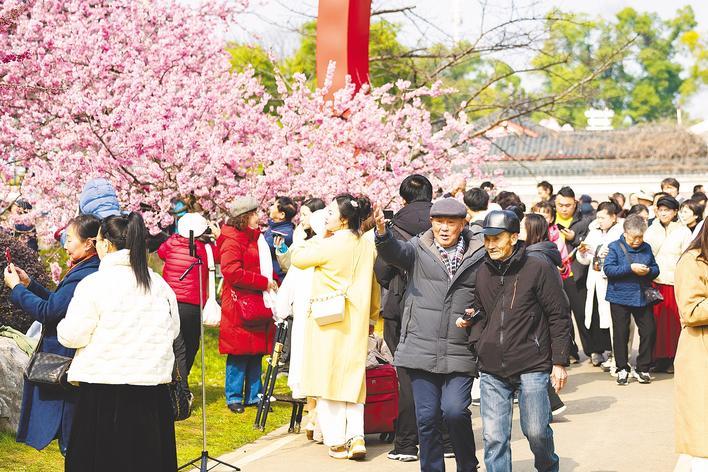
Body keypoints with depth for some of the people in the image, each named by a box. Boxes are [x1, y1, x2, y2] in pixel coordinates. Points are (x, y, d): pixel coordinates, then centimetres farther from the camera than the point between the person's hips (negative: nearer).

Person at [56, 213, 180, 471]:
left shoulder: (94, 283, -9)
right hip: (152, 386, 5)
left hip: (104, 387, -4)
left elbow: (72, 336, -9)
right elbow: (173, 331, 15)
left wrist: (63, 325, 12)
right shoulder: (160, 284, 6)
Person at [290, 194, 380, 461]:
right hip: (357, 324, 6)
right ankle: (356, 438, 2)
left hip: (329, 321, -6)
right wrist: (371, 318, 23)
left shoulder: (330, 245, -16)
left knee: (328, 377, 2)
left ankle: (337, 442, 1)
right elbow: (375, 286, 13)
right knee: (352, 378, 11)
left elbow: (297, 258, -2)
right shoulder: (368, 246, 4)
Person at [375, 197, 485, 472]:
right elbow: (393, 252, -16)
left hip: (460, 354, -1)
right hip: (421, 351, 1)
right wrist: (382, 233, -37)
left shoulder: (480, 256, 5)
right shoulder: (417, 250, 5)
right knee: (426, 417, 4)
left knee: (454, 411, -12)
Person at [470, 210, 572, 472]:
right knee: (494, 437, 1)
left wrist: (559, 362, -6)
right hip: (491, 371, 4)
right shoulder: (482, 273, 8)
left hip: (532, 368, -4)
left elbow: (559, 317, -4)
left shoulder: (539, 269, -6)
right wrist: (477, 342, 5)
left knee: (536, 431, 2)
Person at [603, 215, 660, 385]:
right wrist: (630, 268, -21)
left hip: (642, 298, 3)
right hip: (620, 297, -3)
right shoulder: (615, 247, -4)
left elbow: (656, 269, 12)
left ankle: (643, 368, 13)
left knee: (648, 331, 1)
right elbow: (608, 269, -14)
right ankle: (622, 369, 14)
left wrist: (648, 271, -12)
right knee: (621, 333, 3)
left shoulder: (646, 248, 8)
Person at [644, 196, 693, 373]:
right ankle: (659, 357, 10)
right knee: (656, 321, 2)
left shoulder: (683, 232, 1)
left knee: (674, 323, -1)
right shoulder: (651, 230, 11)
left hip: (675, 283, -3)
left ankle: (673, 359, 8)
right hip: (654, 283, 3)